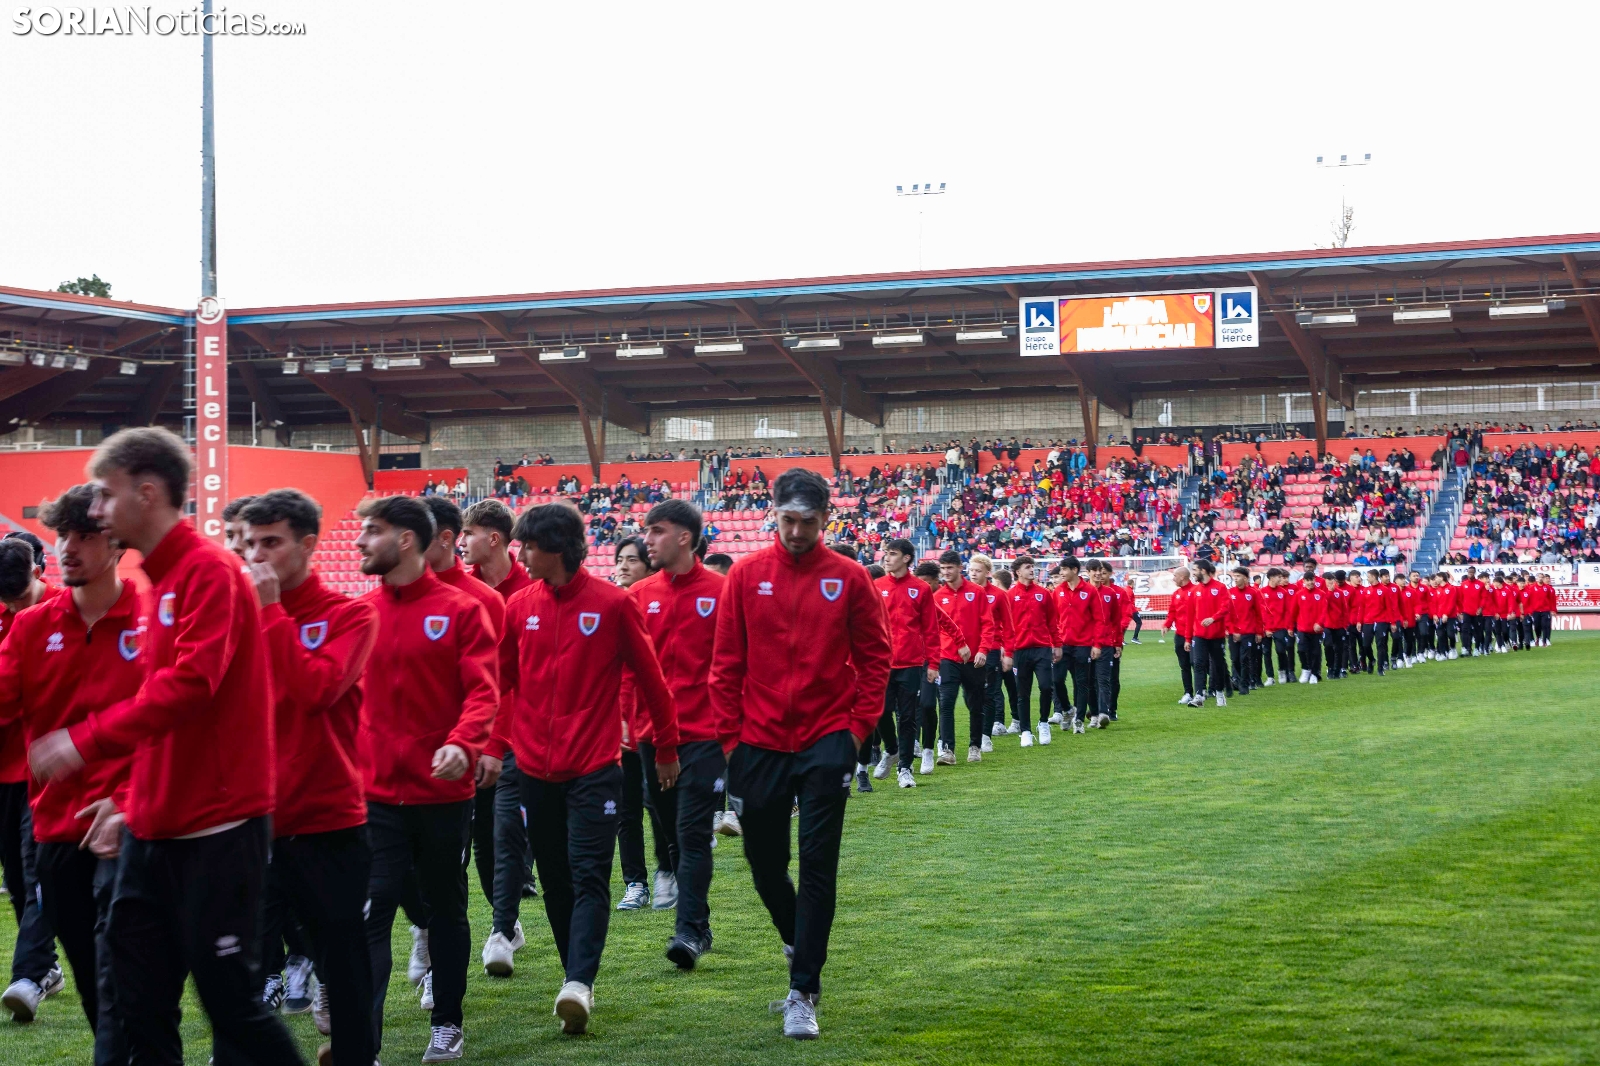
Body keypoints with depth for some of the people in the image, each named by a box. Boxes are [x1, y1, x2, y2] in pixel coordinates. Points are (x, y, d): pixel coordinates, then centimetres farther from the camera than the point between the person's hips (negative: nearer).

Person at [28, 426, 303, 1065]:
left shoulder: (210, 571, -12)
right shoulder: (161, 580, 15)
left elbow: (191, 683, -24)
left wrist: (87, 740, -23)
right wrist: (135, 803, 18)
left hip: (217, 831, -9)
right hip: (156, 831, 9)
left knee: (231, 1001, -3)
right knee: (140, 1002, 9)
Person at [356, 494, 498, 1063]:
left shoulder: (461, 610, -5)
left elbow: (483, 690, -11)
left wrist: (463, 743, -28)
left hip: (444, 791, -2)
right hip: (375, 793, 2)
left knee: (445, 909, 13)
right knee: (369, 913, -7)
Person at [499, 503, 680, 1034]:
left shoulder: (614, 604, -4)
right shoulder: (519, 606, 5)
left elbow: (649, 677, 3)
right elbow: (501, 681, 11)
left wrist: (667, 748, 9)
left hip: (594, 767, -4)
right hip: (536, 770, 4)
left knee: (589, 877, -12)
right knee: (555, 881, 9)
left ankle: (577, 984, -21)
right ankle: (580, 982, 18)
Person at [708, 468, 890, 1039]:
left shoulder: (849, 578, -2)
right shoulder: (746, 575, 0)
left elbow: (874, 657, 3)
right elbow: (727, 661, 3)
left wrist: (859, 725, -3)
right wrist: (730, 733, 0)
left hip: (827, 742, -2)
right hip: (759, 743, 2)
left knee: (817, 867, -3)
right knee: (764, 862, 11)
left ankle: (803, 992, 2)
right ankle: (799, 944, 39)